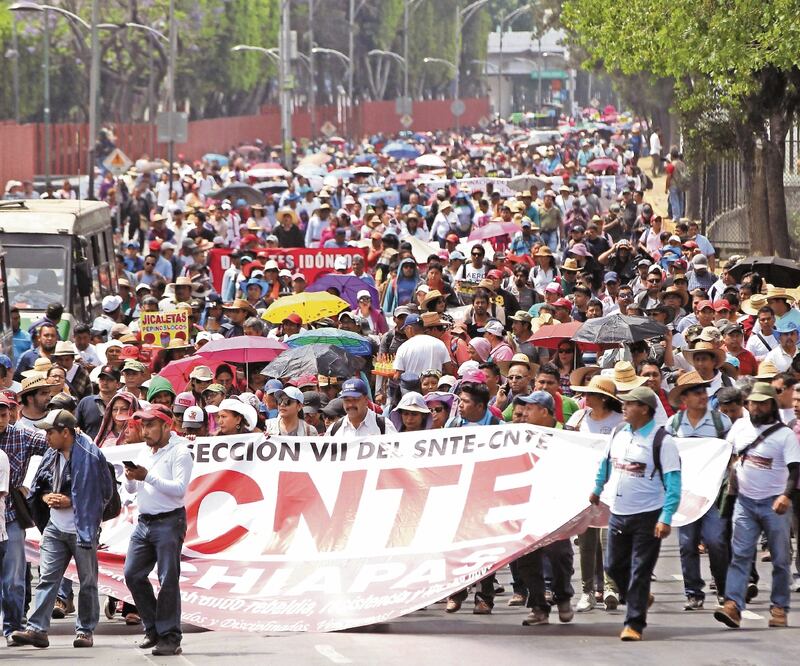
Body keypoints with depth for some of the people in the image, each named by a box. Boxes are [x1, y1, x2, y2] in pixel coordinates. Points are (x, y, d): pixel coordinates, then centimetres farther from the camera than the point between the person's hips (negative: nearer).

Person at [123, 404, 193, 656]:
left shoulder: (179, 453, -7)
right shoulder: (144, 453, 16)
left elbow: (179, 488, -18)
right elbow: (131, 489, 20)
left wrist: (148, 476, -21)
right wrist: (131, 478, -3)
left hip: (169, 522, -8)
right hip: (144, 521, 8)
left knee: (168, 580, -7)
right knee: (133, 574, 4)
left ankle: (170, 637, -4)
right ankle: (153, 628, 16)